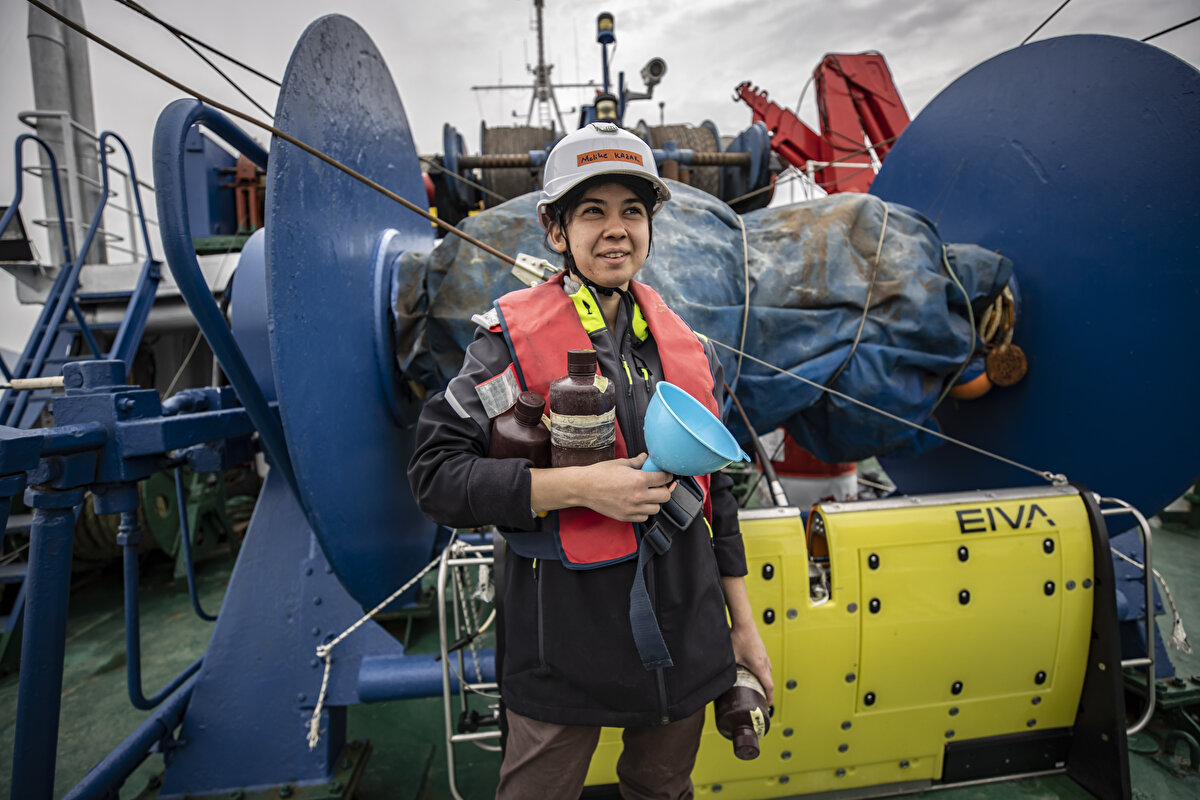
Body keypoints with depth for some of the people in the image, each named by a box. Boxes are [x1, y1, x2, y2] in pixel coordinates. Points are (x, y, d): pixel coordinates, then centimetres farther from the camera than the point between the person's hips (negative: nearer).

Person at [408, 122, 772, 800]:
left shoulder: (686, 347, 4)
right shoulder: (512, 341, -10)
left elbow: (716, 490, 9)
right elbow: (436, 474, -16)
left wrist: (743, 622, 12)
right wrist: (579, 485, -26)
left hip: (685, 637, 5)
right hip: (567, 647, -4)